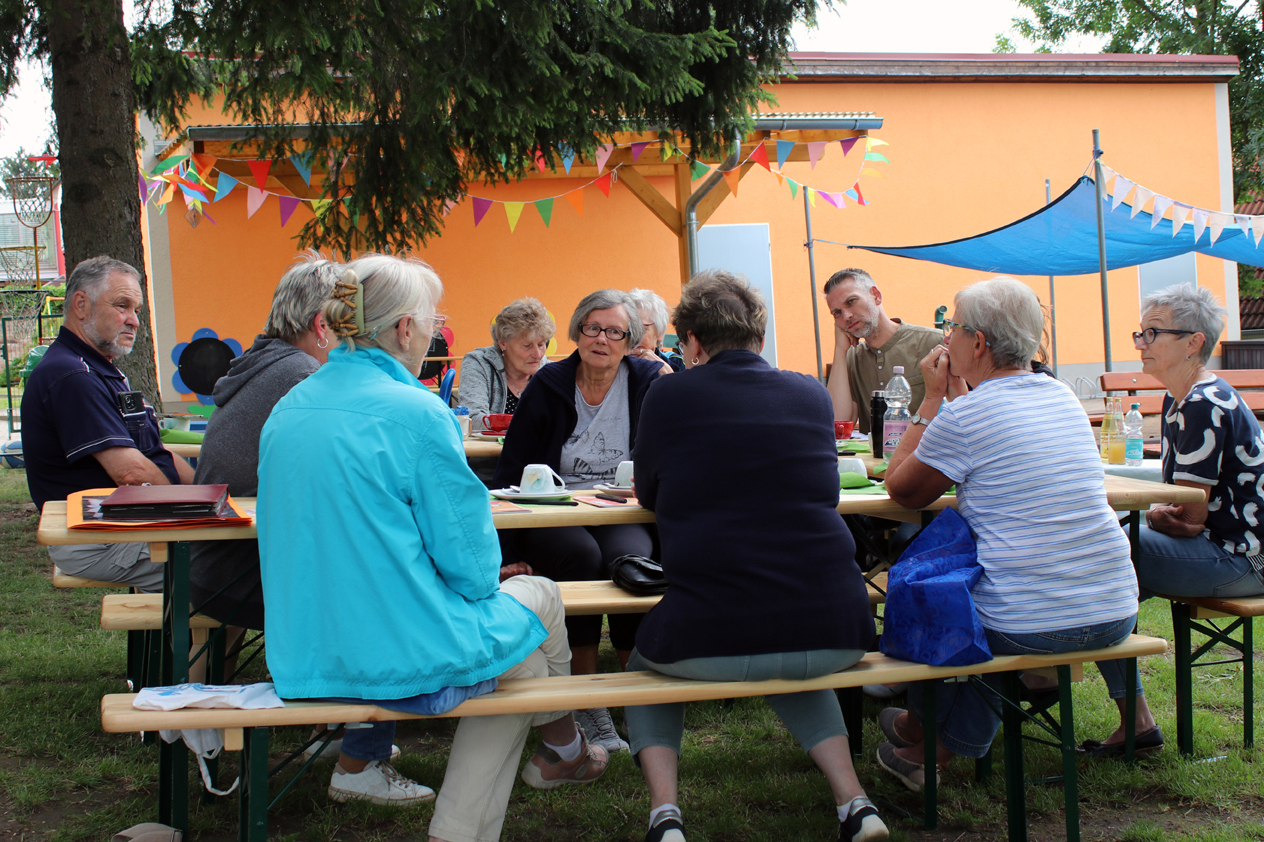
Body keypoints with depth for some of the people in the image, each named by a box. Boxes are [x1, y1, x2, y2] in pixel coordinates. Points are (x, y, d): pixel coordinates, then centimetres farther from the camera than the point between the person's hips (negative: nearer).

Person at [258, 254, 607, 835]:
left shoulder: (286, 411, 4)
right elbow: (471, 565, -14)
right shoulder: (416, 413, -17)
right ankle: (564, 750, 43)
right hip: (401, 660, -7)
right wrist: (479, 580, 9)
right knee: (538, 597, 20)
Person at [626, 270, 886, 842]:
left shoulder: (668, 396, 0)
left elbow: (647, 496, 16)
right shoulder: (812, 394, 8)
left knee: (645, 668, 31)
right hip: (834, 637, 3)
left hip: (709, 643, -3)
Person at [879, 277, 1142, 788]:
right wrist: (956, 392, 24)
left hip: (1028, 629, -6)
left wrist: (933, 397, 6)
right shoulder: (1062, 397, 11)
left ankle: (919, 734, 43)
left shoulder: (964, 416, -11)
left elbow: (901, 490, 4)